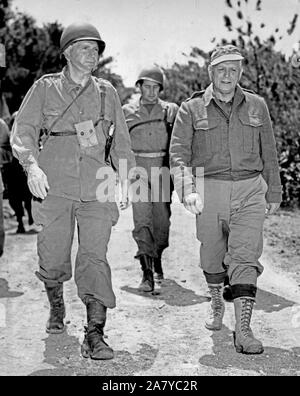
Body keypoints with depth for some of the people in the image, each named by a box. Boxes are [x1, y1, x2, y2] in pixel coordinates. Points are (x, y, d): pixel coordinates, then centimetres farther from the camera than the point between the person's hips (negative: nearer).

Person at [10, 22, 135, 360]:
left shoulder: (106, 92, 14)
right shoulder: (45, 88, 7)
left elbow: (120, 139, 19)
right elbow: (22, 131, 0)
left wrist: (125, 180, 12)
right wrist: (31, 165, -18)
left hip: (96, 190, 1)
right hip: (53, 187, -1)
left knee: (94, 258, -9)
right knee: (53, 259, 5)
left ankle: (94, 333, -7)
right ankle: (56, 307, 35)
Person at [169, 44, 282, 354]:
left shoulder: (256, 106, 9)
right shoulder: (192, 109, 2)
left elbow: (268, 153, 15)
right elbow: (178, 152, -7)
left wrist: (274, 193, 16)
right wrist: (188, 190, -22)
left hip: (250, 192, 0)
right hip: (209, 190, 0)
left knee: (245, 257, -11)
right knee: (212, 256, 12)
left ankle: (243, 328, -13)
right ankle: (216, 303, 39)